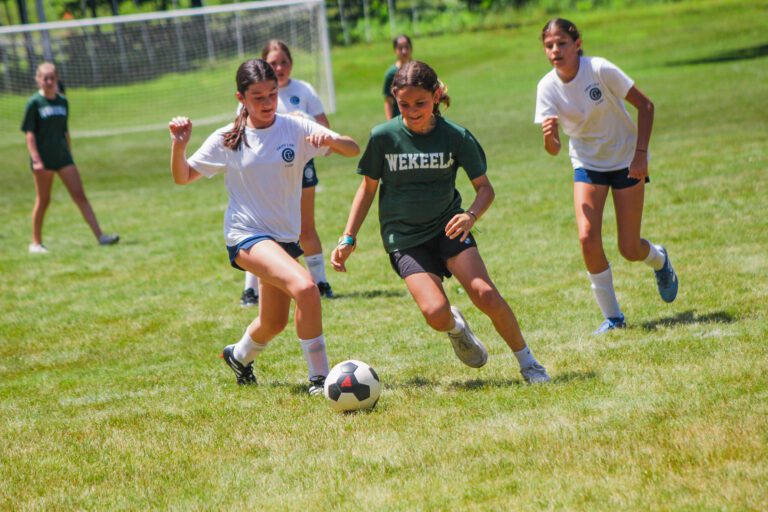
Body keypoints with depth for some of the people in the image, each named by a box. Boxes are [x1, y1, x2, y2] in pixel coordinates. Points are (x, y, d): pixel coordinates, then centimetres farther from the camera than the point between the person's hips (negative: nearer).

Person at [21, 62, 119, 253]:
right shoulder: (34, 103, -6)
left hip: (63, 157, 4)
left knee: (80, 196, -2)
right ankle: (36, 243, 16)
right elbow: (29, 133, -9)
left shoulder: (63, 101, 9)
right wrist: (36, 159, -18)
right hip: (44, 158, -4)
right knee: (43, 200, 3)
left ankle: (100, 236, -7)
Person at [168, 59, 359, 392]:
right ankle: (319, 377, -20)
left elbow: (353, 150, -11)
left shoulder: (295, 129, -5)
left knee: (275, 322, 19)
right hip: (246, 235, -4)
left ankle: (240, 356, 52)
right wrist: (178, 146, -15)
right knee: (305, 287, -29)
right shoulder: (227, 140, -5)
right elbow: (182, 177, 3)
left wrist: (330, 139, -32)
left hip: (285, 236, 4)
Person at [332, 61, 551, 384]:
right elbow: (368, 188, 6)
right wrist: (348, 239, 2)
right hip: (404, 238, -1)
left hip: (447, 227, 1)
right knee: (436, 314, -22)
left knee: (485, 295, -20)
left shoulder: (456, 136, -9)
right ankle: (456, 328, 17)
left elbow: (484, 187, -1)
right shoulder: (383, 137, -8)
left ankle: (527, 363, 2)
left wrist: (471, 215, -23)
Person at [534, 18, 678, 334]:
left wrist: (641, 152, -19)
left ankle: (659, 260, 36)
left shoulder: (600, 70, -22)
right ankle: (612, 317, 0)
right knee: (587, 239, -17)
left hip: (627, 161, -2)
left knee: (629, 250, -4)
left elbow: (645, 105, -12)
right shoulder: (547, 87, -13)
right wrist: (549, 136, -39)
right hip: (587, 165, 3)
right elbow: (554, 149, -16)